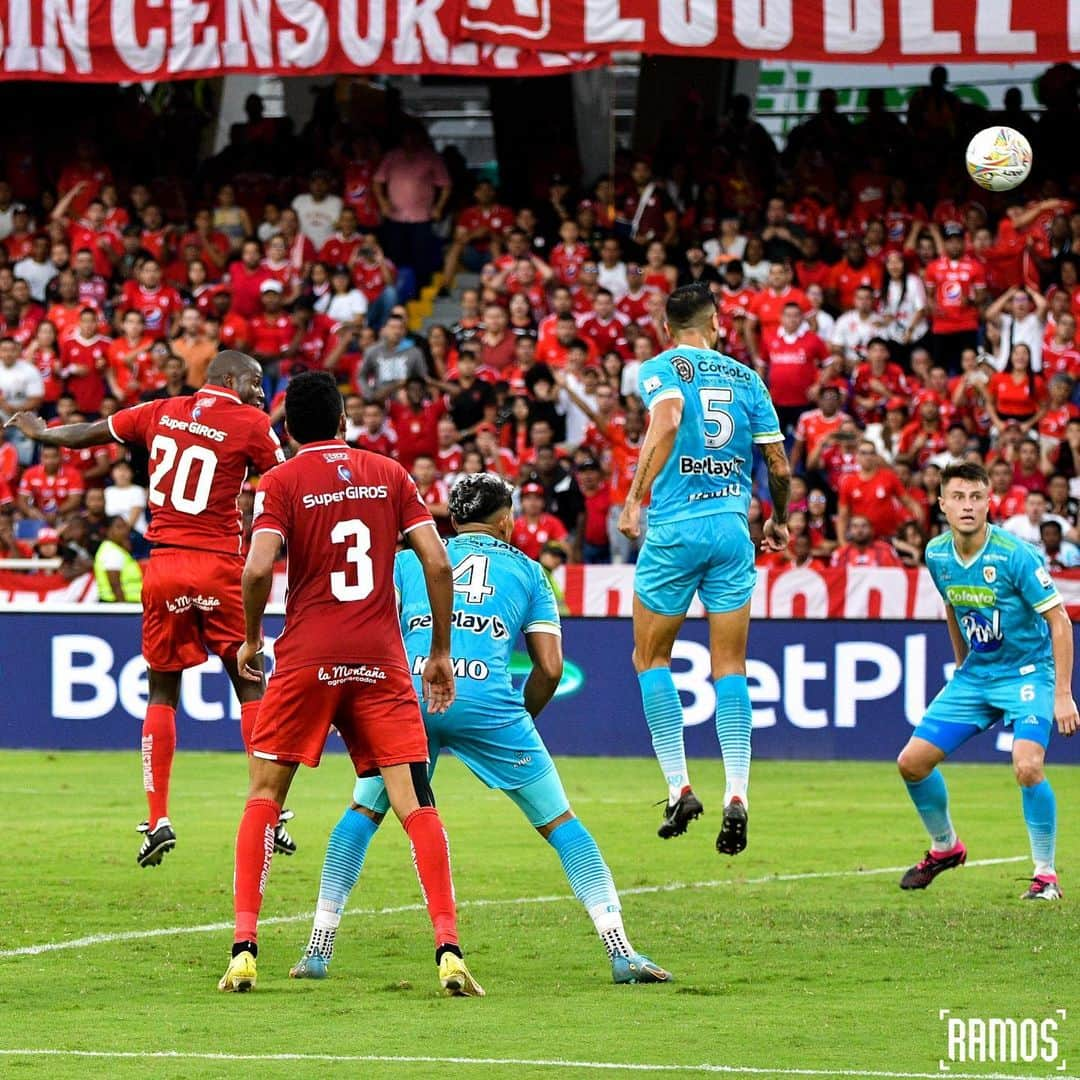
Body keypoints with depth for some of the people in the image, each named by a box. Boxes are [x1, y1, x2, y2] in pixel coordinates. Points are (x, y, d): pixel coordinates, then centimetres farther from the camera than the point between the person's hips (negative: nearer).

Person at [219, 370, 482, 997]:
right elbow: (436, 561, 2)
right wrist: (441, 652, 9)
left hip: (307, 657, -1)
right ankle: (449, 950, -14)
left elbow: (259, 569, -13)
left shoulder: (282, 483, 1)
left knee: (265, 795, 11)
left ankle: (245, 947, 1)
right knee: (415, 801, -2)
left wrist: (251, 639, 4)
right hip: (381, 659, 2)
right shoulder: (389, 474, 9)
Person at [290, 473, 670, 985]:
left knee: (362, 812, 22)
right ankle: (621, 952, 0)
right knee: (559, 823, 8)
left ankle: (319, 948, 16)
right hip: (488, 702, -1)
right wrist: (521, 720, 30)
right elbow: (549, 668, 14)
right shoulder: (526, 572, 23)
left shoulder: (407, 561, 25)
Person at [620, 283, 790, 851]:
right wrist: (780, 521, 30)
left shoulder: (661, 368, 0)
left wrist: (635, 497, -21)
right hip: (733, 527, 3)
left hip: (675, 527, -3)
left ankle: (679, 787, 4)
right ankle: (736, 796, -7)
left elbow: (667, 421, -22)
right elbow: (779, 466, 12)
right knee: (730, 668, 6)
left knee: (651, 658, 12)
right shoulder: (745, 377, 12)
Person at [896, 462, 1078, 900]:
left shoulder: (1015, 555, -21)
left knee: (1027, 766, -28)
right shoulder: (937, 555, -3)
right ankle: (945, 847, 27)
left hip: (1028, 672, -6)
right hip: (974, 675, 6)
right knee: (912, 761, 1)